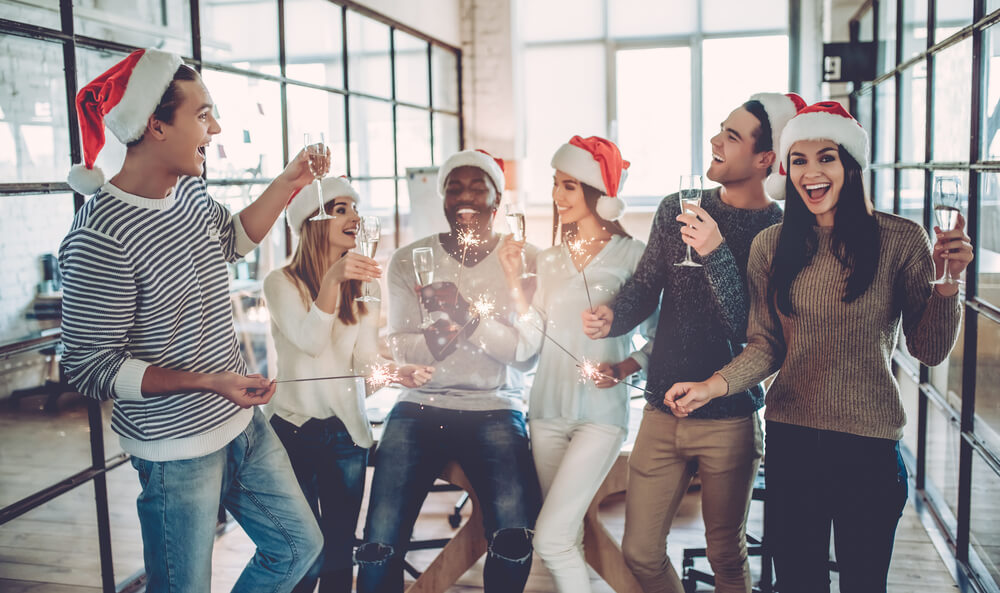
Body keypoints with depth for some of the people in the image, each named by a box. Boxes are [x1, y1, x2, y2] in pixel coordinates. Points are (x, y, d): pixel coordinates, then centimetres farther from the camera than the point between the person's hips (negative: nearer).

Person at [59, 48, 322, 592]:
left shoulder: (189, 189, 0)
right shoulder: (100, 238, -25)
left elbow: (232, 239, 21)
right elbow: (90, 368, -20)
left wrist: (287, 184, 8)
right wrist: (206, 381, -25)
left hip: (243, 424, 8)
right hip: (177, 453, -8)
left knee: (299, 546, 19)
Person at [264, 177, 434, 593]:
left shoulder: (364, 286, 9)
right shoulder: (282, 282, -5)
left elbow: (364, 357, -1)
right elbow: (310, 342, -19)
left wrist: (397, 372, -22)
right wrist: (332, 279, -31)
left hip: (348, 430, 4)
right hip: (294, 429, -4)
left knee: (340, 551, 9)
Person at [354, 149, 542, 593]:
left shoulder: (523, 261, 4)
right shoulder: (409, 260, 7)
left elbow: (525, 353, -5)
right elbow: (399, 347, 1)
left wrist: (468, 315, -20)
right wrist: (435, 338, -18)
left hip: (495, 410, -1)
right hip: (420, 407, 1)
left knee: (515, 539, -23)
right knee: (380, 545, -15)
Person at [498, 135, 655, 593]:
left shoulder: (631, 254, -5)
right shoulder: (549, 259, 9)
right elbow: (529, 345, 2)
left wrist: (624, 368, -17)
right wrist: (514, 281, -5)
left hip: (600, 414, -5)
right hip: (548, 411, 5)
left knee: (550, 538, -14)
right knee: (567, 538, 14)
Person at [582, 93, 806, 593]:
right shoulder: (677, 210, 4)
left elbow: (754, 334, -18)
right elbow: (645, 287, 11)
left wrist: (716, 254, -26)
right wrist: (612, 318, -9)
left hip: (730, 422, -4)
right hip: (661, 412, 4)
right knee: (640, 553, 11)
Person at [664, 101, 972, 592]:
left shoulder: (901, 240, -5)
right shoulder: (771, 246, 1)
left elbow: (929, 350, -3)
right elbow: (765, 346, 3)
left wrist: (945, 282, -18)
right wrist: (713, 386, -13)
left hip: (870, 444, -2)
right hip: (790, 438, 2)